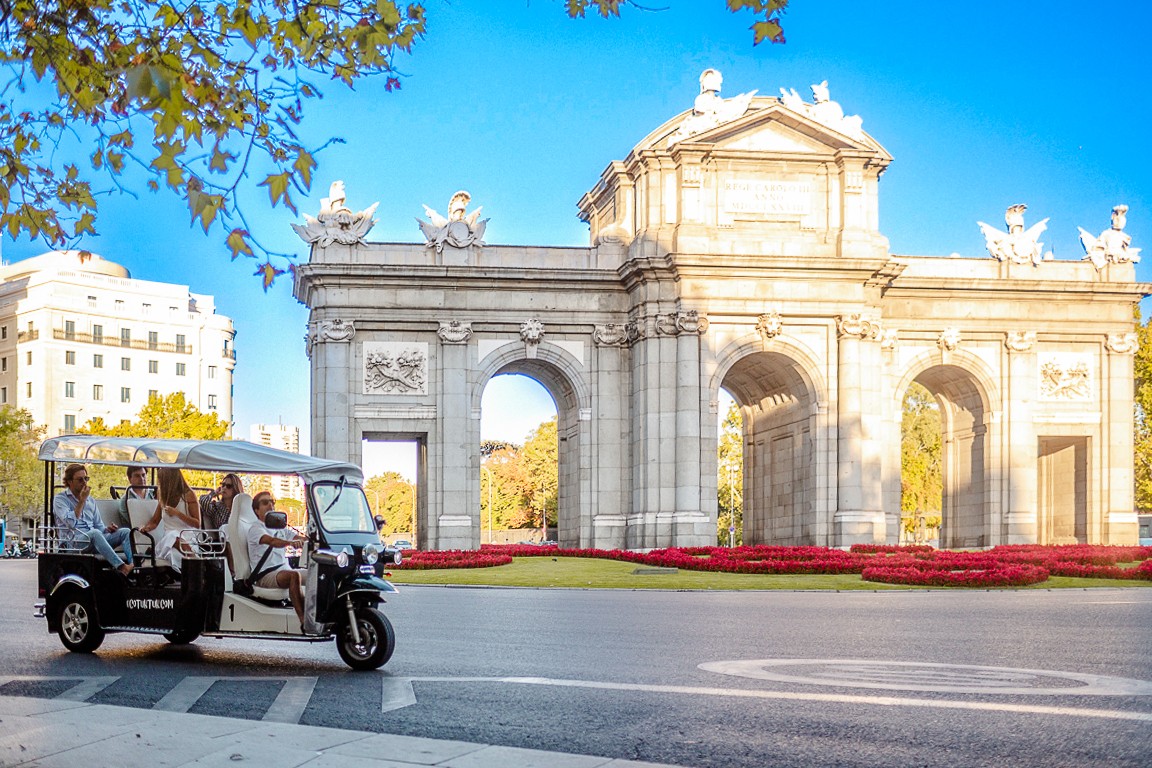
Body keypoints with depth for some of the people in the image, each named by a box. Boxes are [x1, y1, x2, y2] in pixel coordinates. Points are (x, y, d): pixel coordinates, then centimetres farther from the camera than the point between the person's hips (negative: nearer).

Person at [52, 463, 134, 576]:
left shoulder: (90, 500, 23)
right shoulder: (60, 499, 3)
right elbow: (71, 522, -14)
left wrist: (107, 529, 1)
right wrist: (82, 500, -9)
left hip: (93, 539, 7)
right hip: (73, 541, -6)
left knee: (125, 532, -16)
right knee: (94, 533, -39)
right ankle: (122, 567, -49)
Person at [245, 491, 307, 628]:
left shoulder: (281, 528, 23)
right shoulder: (255, 529, -1)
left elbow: (301, 538, 8)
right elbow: (271, 541, -23)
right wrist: (290, 542, -43)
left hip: (284, 570, 7)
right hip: (265, 575, -7)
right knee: (294, 575, -36)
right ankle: (303, 620, -44)